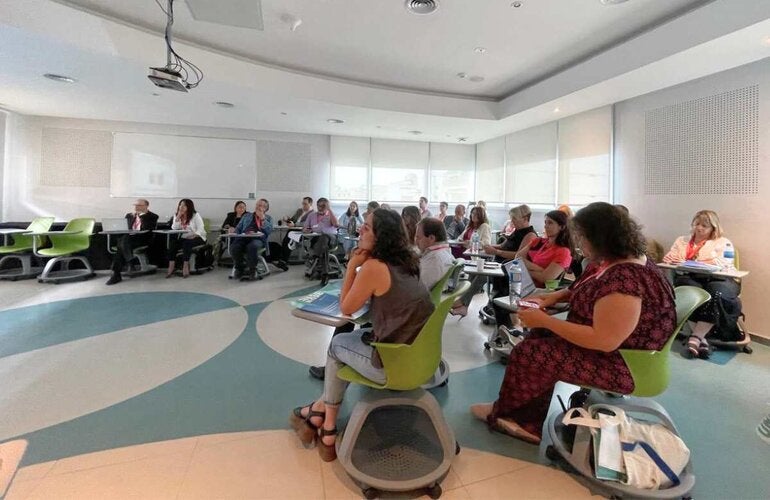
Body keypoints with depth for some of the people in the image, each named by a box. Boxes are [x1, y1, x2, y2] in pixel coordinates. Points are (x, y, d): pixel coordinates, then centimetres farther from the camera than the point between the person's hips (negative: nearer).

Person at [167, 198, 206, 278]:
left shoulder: (196, 215, -3)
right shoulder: (176, 216, 12)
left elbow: (200, 229, -12)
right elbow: (174, 229, -1)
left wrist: (194, 235, -28)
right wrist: (178, 217, -9)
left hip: (197, 238, -5)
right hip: (184, 238, 5)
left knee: (187, 243, -35)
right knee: (173, 243, -23)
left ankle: (185, 267, -30)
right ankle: (171, 267, -23)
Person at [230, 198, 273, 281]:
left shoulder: (268, 218, 20)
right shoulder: (247, 216, 29)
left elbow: (269, 230, 0)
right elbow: (238, 228, 21)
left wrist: (262, 218, -1)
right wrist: (234, 230, -1)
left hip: (258, 239, -2)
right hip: (243, 238, 3)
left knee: (252, 246, -38)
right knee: (234, 247, -31)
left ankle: (252, 270, -16)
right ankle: (239, 269, -6)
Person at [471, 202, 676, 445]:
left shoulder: (625, 278, -30)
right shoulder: (616, 262, 1)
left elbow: (604, 341, -32)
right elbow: (587, 291, 19)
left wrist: (545, 320, -25)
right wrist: (552, 297, 2)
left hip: (624, 364, -10)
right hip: (606, 347, 10)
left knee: (528, 353, -11)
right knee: (539, 337, 8)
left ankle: (503, 413, 19)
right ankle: (529, 423, 10)